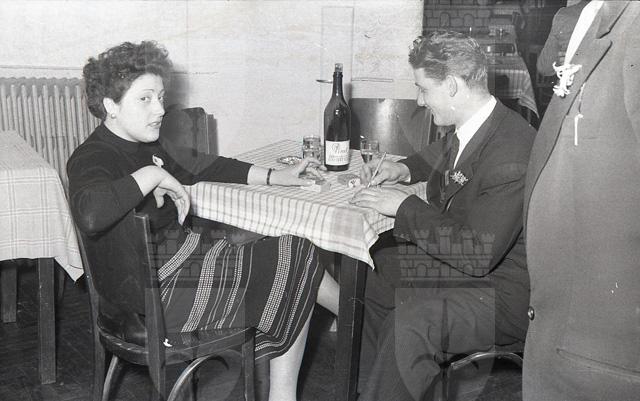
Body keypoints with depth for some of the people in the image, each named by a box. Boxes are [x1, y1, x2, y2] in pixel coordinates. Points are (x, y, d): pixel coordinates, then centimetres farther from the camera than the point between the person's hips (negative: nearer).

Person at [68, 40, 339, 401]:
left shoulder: (144, 146, 11)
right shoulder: (91, 159, -19)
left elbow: (195, 169, 21)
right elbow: (90, 215, -42)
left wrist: (273, 177, 16)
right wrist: (151, 174, -29)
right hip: (155, 296, -10)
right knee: (297, 257, -4)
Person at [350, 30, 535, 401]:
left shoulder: (512, 153, -29)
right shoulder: (468, 129, -1)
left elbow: (479, 253, -31)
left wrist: (405, 207, -22)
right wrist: (405, 169, 5)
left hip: (502, 293, -10)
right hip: (460, 258, 10)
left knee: (411, 320, -32)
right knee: (367, 272, 14)